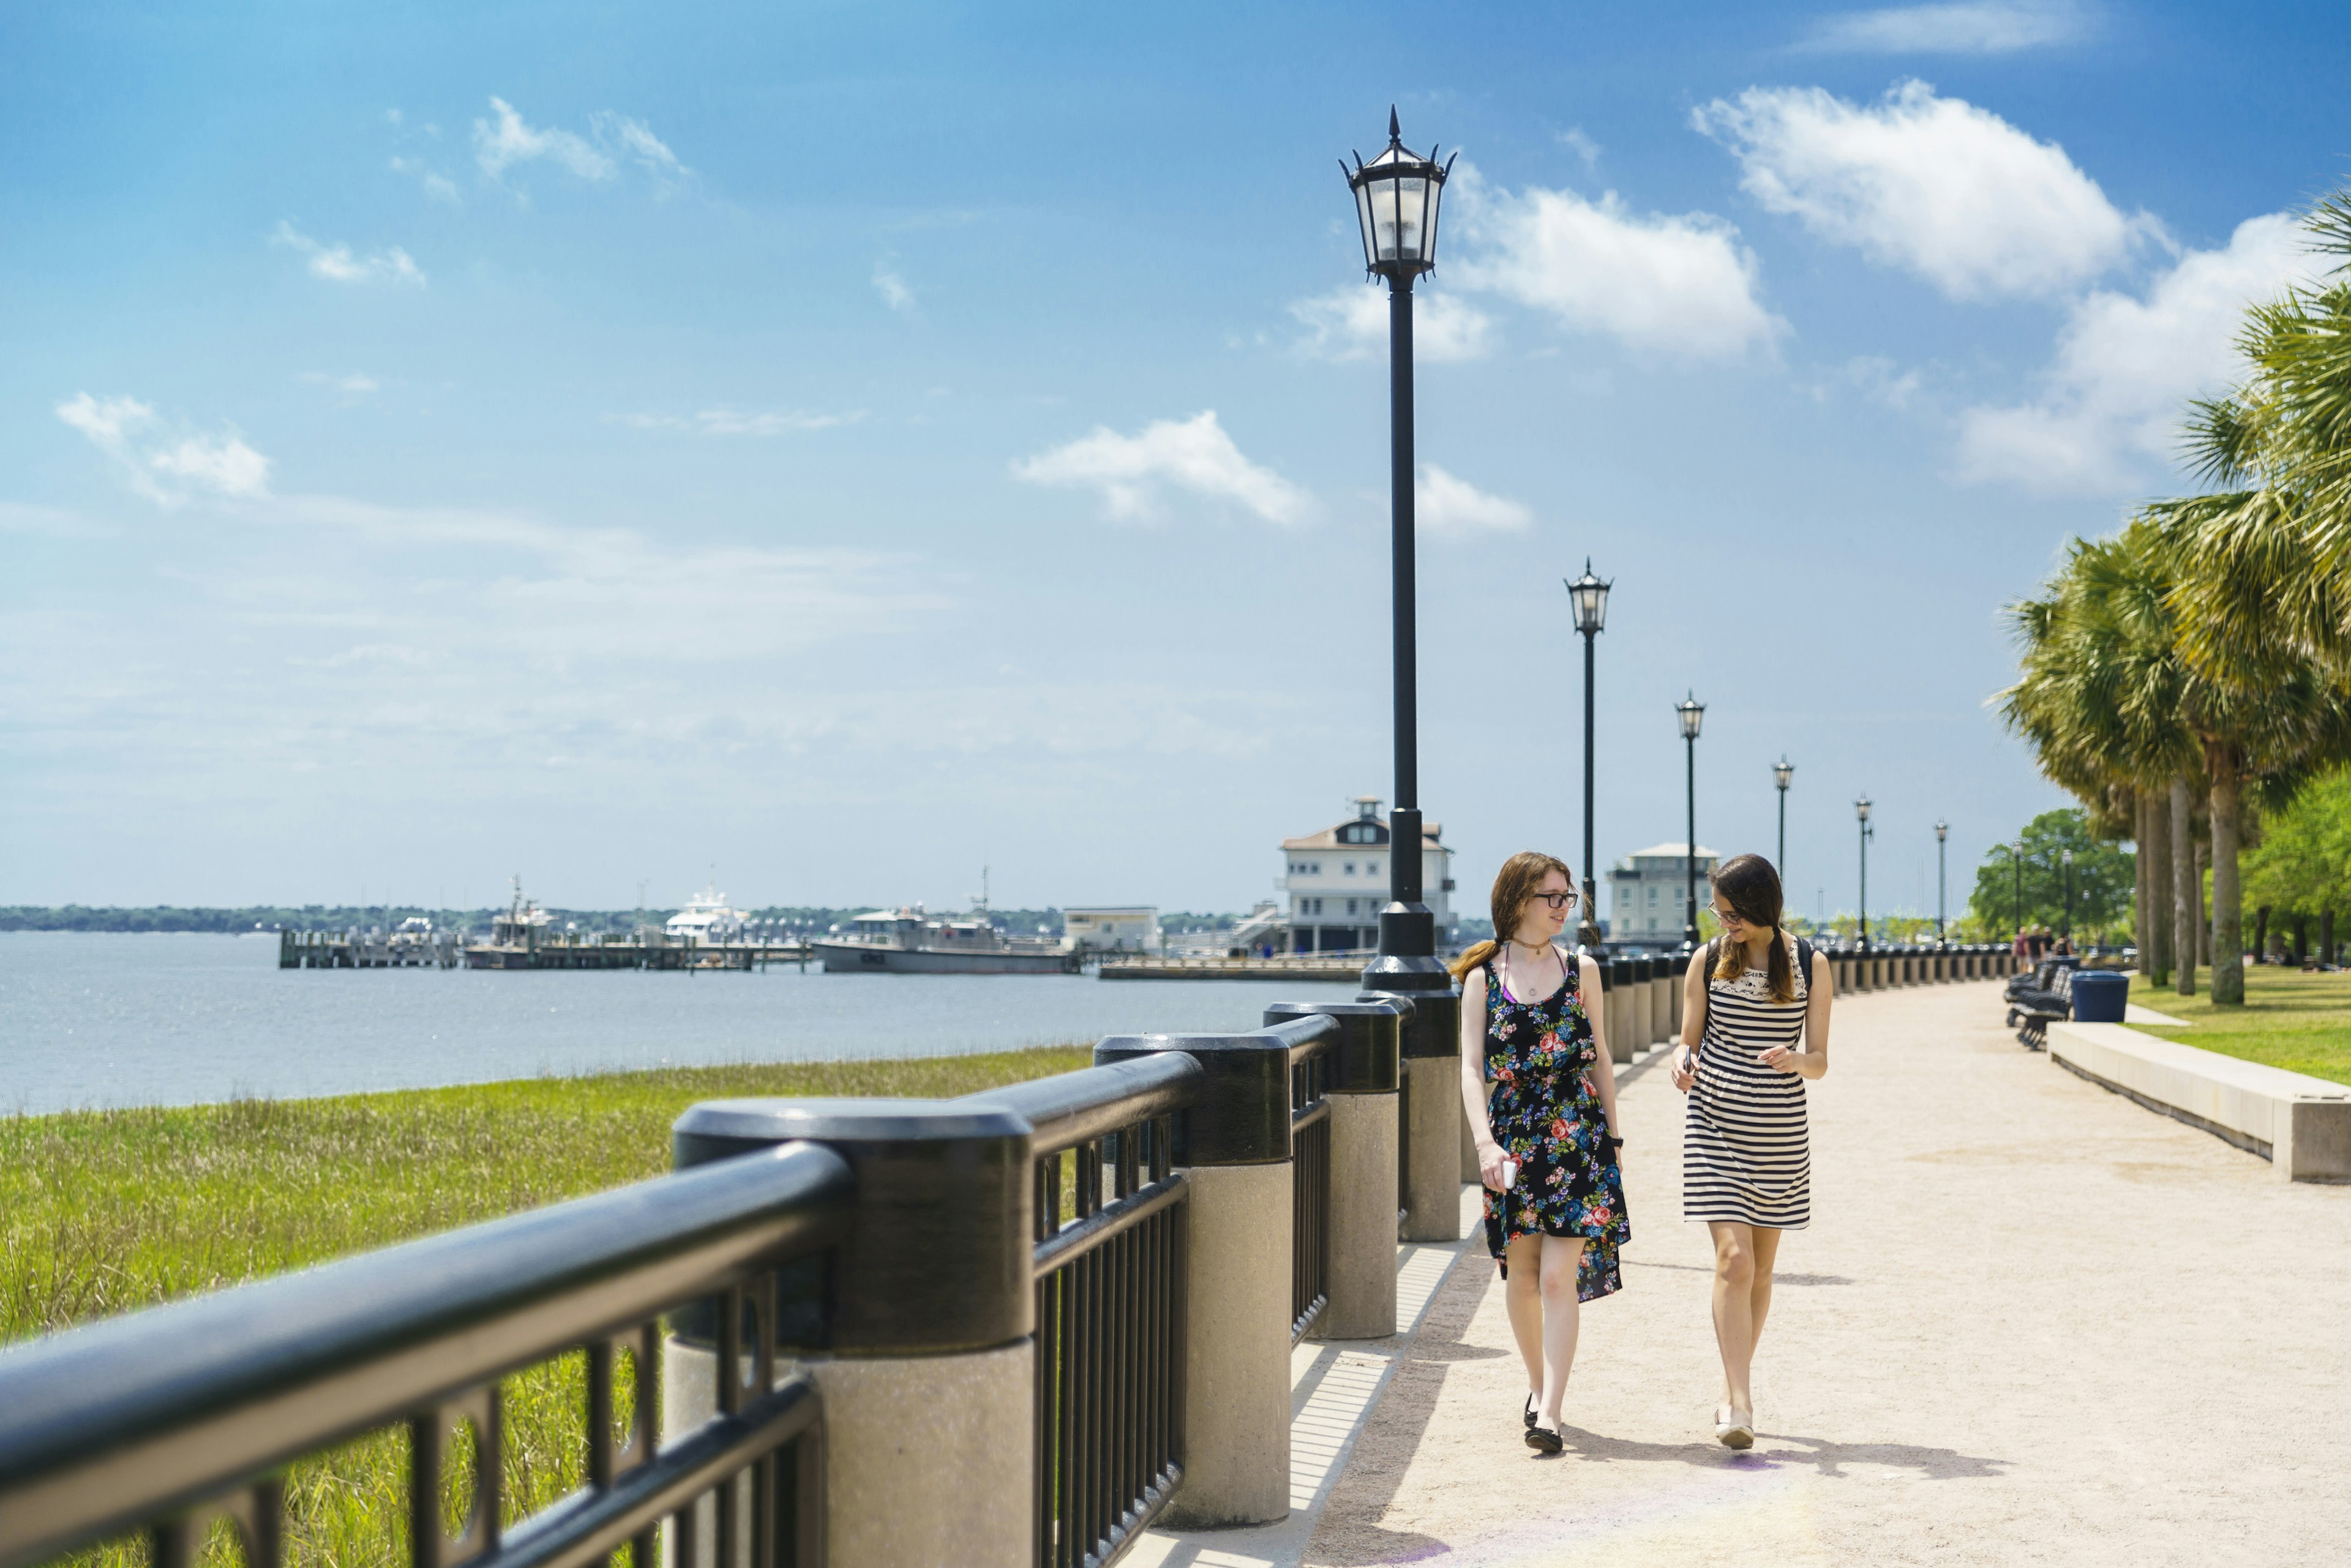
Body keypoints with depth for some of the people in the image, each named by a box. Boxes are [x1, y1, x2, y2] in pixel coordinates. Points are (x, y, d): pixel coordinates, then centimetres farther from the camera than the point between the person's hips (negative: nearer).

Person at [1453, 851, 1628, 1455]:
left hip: (1577, 1140, -1)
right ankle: (1538, 1386, 31)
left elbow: (1600, 1061, 11)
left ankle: (1549, 1413, -13)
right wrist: (1485, 1143, -15)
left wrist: (1612, 1138, 9)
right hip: (1512, 1143, 1)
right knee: (1520, 1273, 10)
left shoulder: (1582, 970, 6)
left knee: (1559, 1276, -10)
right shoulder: (1483, 978, 3)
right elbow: (1472, 1067, -3)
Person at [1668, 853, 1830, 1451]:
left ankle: (1735, 1386, 27)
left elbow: (1820, 1061, 0)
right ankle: (1739, 1402, -12)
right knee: (1734, 1260, -12)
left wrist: (1795, 1060, -23)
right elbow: (1689, 1040, 5)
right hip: (1715, 1129, -1)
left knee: (1761, 1267, 10)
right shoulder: (1708, 960, 1)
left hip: (1780, 1134, 1)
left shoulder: (1811, 965, 0)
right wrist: (1683, 1062, -18)